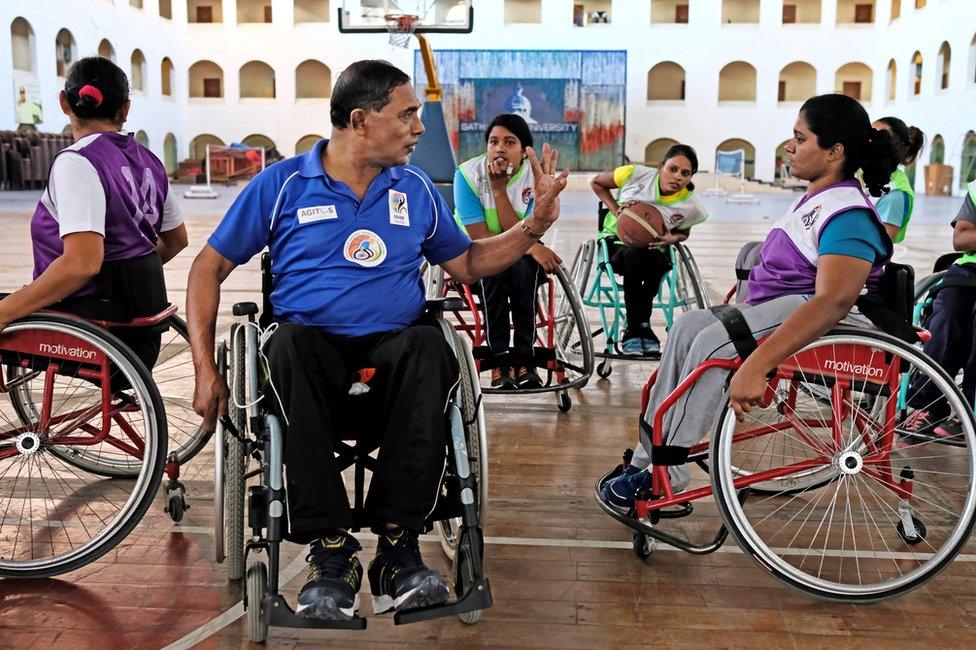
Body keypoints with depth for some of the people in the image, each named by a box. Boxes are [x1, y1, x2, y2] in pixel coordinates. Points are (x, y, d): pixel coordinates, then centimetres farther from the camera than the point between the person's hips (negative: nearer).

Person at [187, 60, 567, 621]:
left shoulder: (417, 189, 16)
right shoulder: (282, 184, 6)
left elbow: (469, 263, 23)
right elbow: (210, 268, 7)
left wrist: (536, 224, 10)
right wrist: (206, 368, -3)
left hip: (394, 345, 2)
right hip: (313, 344, -1)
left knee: (430, 348, -33)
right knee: (291, 341, -36)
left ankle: (397, 546, -28)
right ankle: (332, 552, -30)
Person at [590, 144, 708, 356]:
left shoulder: (691, 206, -10)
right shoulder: (636, 174, -14)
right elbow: (596, 182, 3)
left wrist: (671, 239, -12)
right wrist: (616, 210, -12)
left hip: (654, 250, 1)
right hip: (616, 242, -1)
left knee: (656, 261, -37)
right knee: (635, 255, -38)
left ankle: (635, 330, -24)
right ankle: (640, 329, -30)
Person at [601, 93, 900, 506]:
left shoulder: (848, 215, -19)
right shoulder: (815, 200, 15)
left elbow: (832, 302, -34)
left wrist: (756, 365, -43)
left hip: (827, 322, -10)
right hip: (778, 309, 10)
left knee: (714, 342, -28)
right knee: (690, 325, -6)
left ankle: (667, 472, -18)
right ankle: (650, 461, -8)